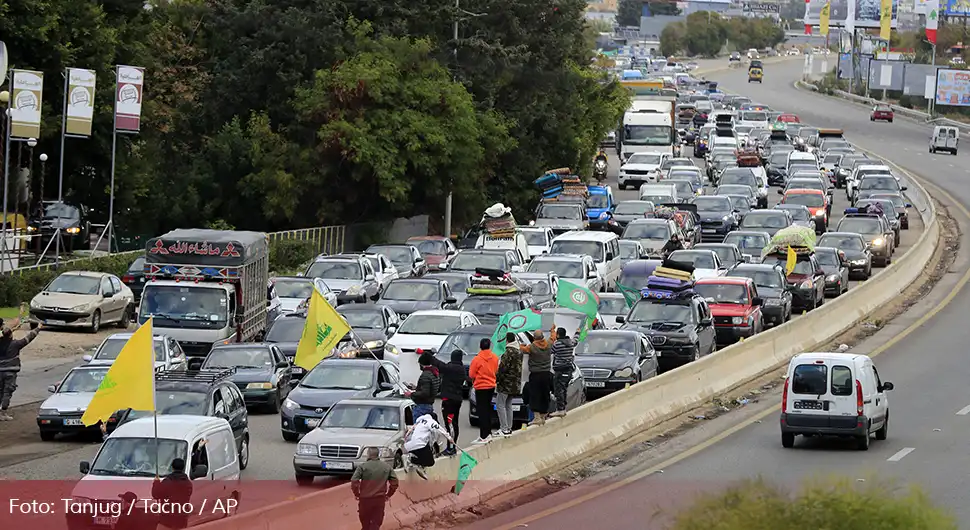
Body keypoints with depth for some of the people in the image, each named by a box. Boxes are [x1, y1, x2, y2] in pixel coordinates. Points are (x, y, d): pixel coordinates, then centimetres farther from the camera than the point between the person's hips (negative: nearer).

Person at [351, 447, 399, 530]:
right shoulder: (387, 467, 2)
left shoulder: (362, 467, -8)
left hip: (365, 499, -2)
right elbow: (394, 483, 1)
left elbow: (354, 482, -17)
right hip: (380, 500, 2)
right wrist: (388, 495, 12)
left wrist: (356, 494, -1)